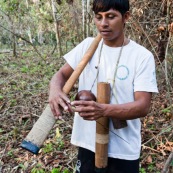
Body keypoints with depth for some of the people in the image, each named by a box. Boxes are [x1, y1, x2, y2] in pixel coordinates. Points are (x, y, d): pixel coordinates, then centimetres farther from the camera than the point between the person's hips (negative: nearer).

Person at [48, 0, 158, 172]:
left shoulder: (142, 56, -12)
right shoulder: (87, 46, 0)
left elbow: (143, 106, -17)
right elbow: (61, 74, 2)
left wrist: (103, 110, -34)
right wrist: (55, 89, -23)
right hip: (88, 143, 3)